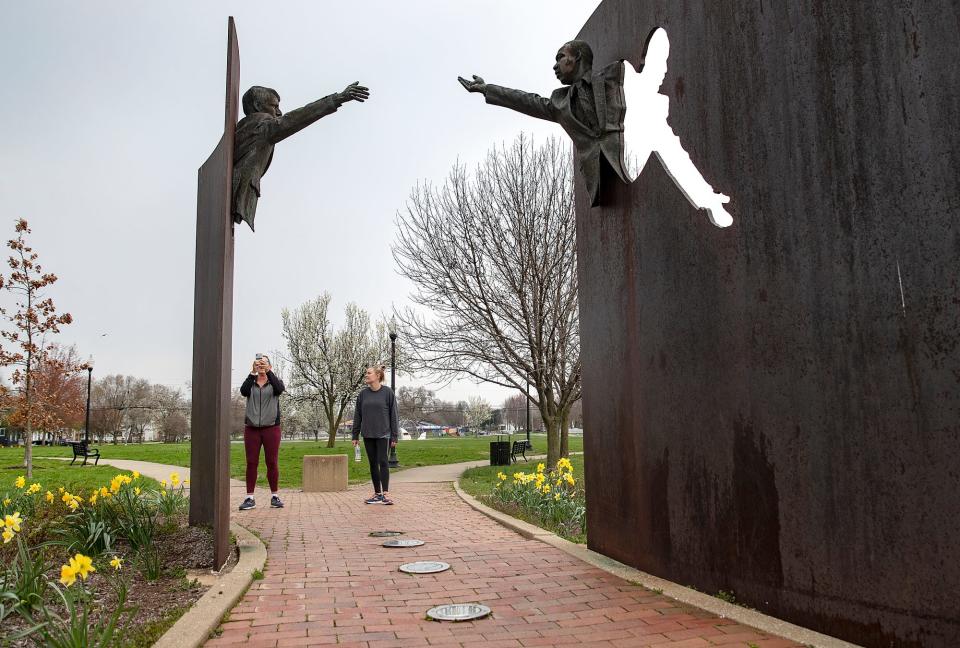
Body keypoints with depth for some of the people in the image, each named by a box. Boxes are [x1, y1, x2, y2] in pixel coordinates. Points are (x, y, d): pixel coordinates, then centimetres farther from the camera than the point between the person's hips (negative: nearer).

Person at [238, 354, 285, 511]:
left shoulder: (275, 381, 6)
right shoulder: (250, 382, 8)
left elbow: (280, 389, -18)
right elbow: (243, 391, -15)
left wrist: (268, 371, -30)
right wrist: (253, 372, -28)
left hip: (271, 428, -1)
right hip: (251, 428, 1)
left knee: (272, 463, 0)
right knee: (251, 463, 0)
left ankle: (275, 496, 9)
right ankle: (250, 498, 4)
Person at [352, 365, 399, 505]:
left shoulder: (387, 392, -4)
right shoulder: (363, 394, 6)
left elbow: (393, 415, -3)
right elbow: (357, 415, 10)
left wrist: (395, 436, -5)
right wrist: (355, 435, 8)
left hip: (383, 434, -4)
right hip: (368, 435, 4)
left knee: (383, 462, -7)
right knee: (373, 463, 8)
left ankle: (386, 494, -2)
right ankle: (377, 494, 16)